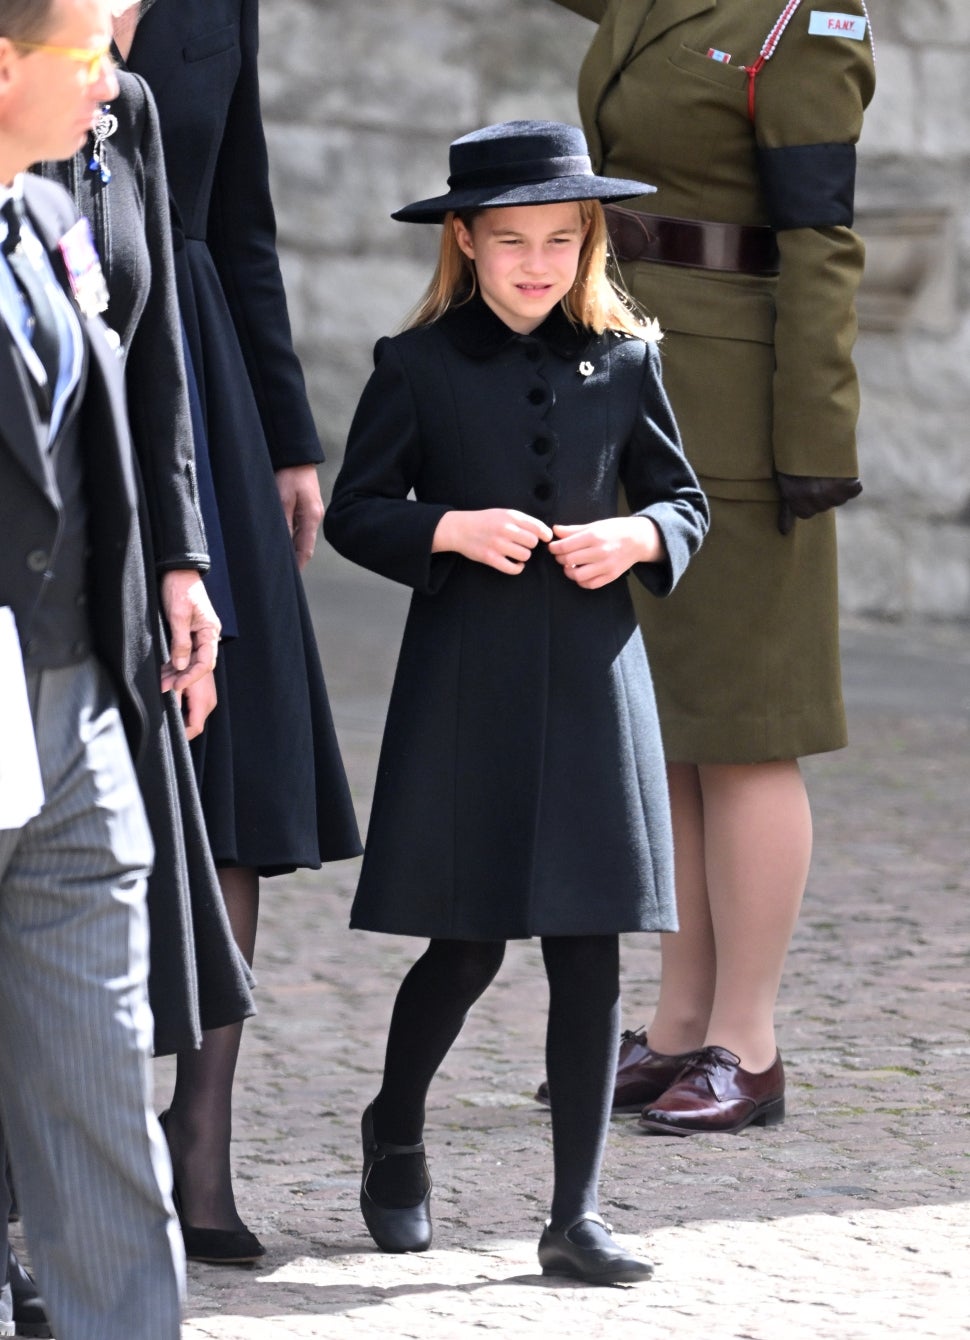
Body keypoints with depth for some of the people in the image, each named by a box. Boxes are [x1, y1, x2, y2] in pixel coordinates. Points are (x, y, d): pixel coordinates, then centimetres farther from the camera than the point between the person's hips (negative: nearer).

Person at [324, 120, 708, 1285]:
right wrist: (452, 531, -14)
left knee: (589, 951, 0)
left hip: (592, 677, 2)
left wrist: (632, 539, -8)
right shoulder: (420, 365, 0)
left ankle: (575, 1214, 6)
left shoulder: (622, 361, 6)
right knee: (466, 943, 3)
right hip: (465, 683, -2)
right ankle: (394, 1135, 31)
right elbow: (355, 512, 2)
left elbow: (683, 502, 13)